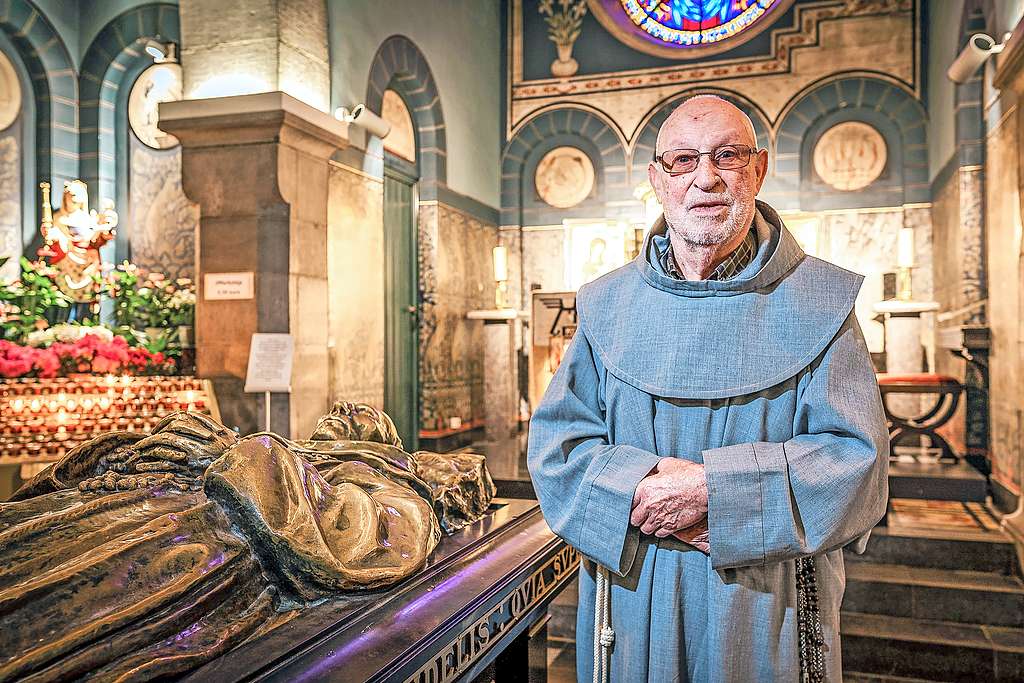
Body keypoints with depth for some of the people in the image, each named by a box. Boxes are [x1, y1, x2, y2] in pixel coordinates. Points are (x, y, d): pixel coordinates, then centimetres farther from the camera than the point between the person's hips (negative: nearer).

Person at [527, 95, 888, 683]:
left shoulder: (816, 304, -5)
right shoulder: (610, 305, 0)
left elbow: (856, 459, -12)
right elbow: (556, 443, -4)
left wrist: (712, 488, -22)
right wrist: (643, 491, -21)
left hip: (767, 606, -1)